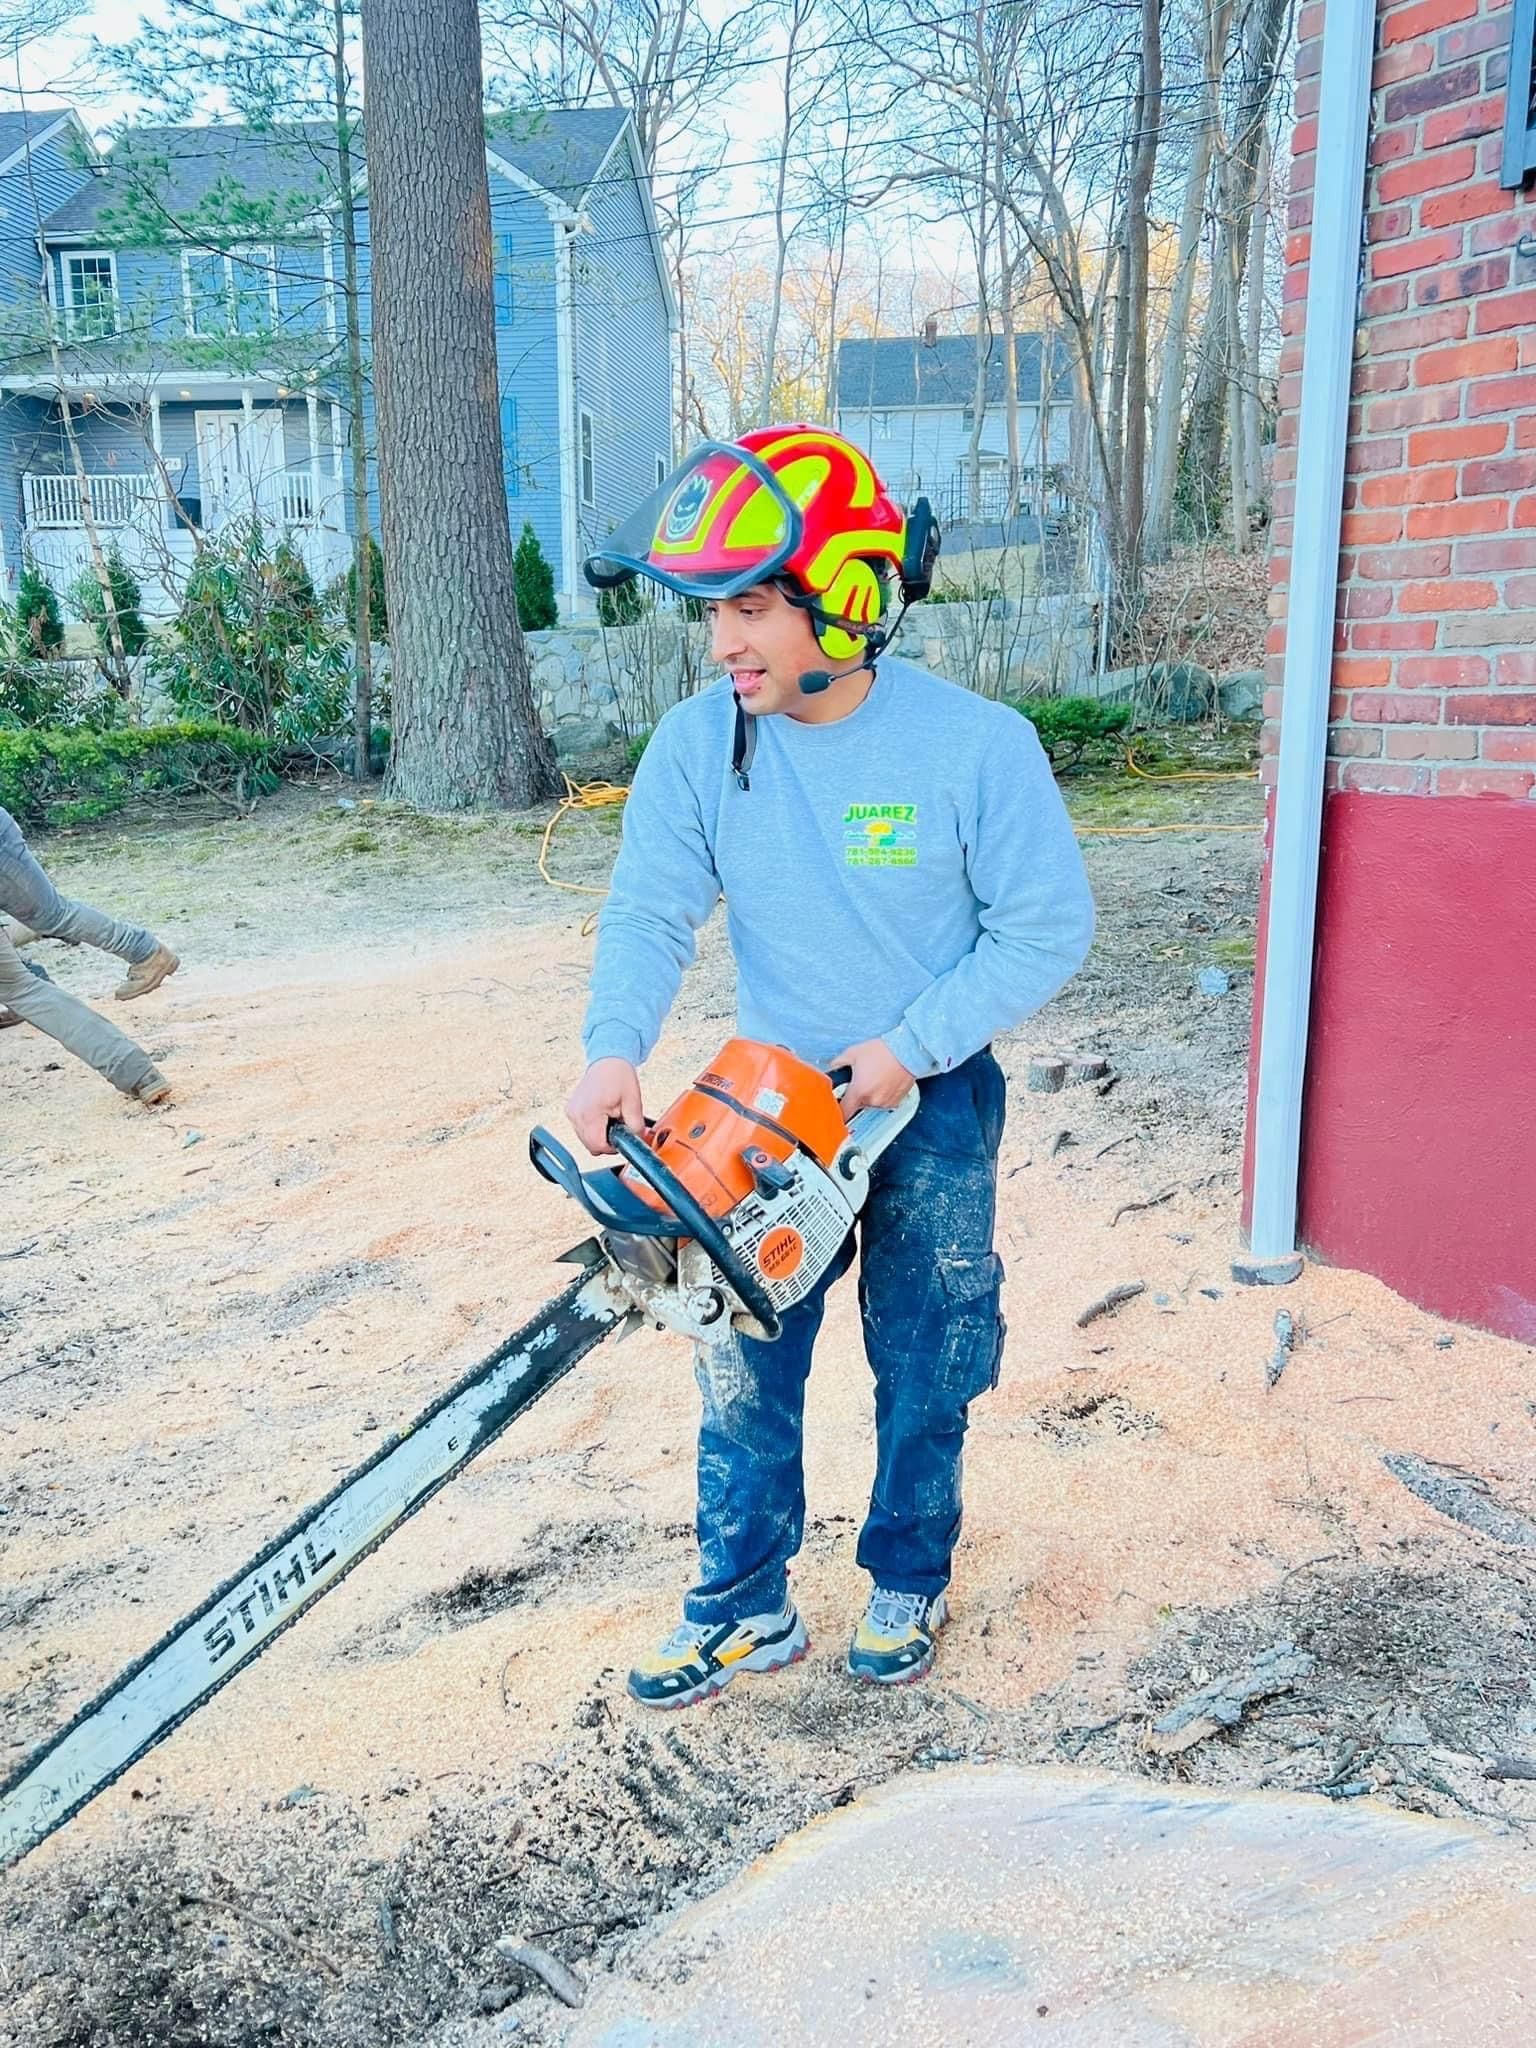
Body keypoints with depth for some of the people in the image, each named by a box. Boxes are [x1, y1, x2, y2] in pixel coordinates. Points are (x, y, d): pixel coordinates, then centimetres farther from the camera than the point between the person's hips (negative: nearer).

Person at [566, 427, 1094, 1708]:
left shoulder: (977, 746, -19)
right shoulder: (698, 744, -11)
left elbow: (1048, 929, -14)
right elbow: (651, 916, -12)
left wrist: (911, 1046, -20)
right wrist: (615, 1051, -29)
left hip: (933, 1105, -2)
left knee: (924, 1373, 12)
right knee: (742, 1374, 9)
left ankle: (910, 1586, 35)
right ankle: (745, 1611, 27)